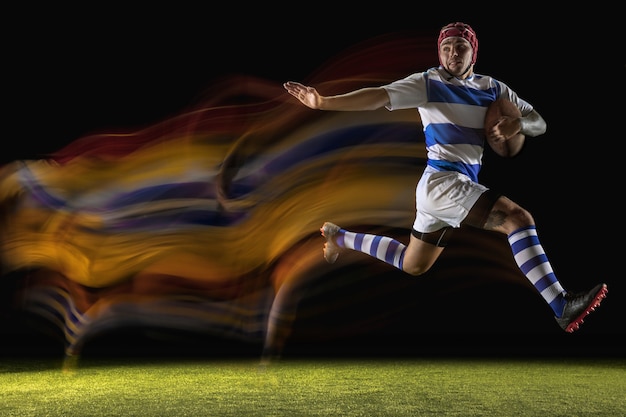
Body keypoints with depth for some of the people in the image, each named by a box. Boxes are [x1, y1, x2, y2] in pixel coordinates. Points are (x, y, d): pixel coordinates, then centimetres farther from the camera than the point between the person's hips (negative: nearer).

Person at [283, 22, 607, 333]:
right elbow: (380, 96, -17)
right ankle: (562, 307, -24)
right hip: (441, 180, -7)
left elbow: (539, 123, 11)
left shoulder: (492, 88, 11)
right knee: (519, 218, -23)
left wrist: (517, 123, -13)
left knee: (412, 266, 21)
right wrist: (323, 102, -31)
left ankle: (340, 237, 36)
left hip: (462, 186, 7)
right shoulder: (428, 83, -4)